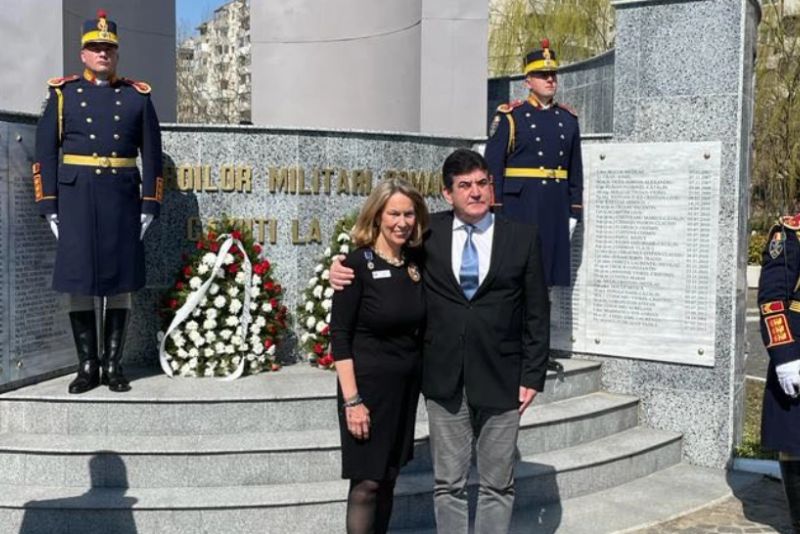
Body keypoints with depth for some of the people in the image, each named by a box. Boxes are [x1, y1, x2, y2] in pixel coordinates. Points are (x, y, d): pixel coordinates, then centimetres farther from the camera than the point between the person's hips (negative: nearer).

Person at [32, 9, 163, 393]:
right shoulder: (63, 93, 7)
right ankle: (87, 366, 10)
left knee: (121, 280, 2)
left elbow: (151, 154, 6)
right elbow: (46, 151, 4)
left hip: (122, 197, 1)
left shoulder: (138, 96, 8)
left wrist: (150, 204, 0)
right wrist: (48, 205, -3)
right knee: (79, 279, 0)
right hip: (76, 196, 0)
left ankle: (113, 365, 11)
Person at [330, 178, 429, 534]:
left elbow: (419, 326, 10)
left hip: (406, 385, 5)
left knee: (388, 479, 13)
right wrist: (351, 400, -17)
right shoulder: (358, 263, -12)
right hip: (368, 384, -5)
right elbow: (339, 335, -13)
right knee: (367, 482, 0)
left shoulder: (417, 261, 3)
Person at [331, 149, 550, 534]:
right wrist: (343, 269, -8)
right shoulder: (429, 232, 1)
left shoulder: (523, 238, 0)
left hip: (500, 381, 0)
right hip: (444, 380, 1)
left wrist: (533, 376, -2)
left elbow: (536, 313, 2)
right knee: (447, 485, 11)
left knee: (496, 486, 10)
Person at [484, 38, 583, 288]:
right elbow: (493, 167, -4)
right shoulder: (509, 117, 0)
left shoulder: (568, 119, 13)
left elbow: (576, 170, 15)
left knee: (550, 265, 7)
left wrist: (574, 212, 10)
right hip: (519, 205, -4)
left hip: (556, 207, 5)